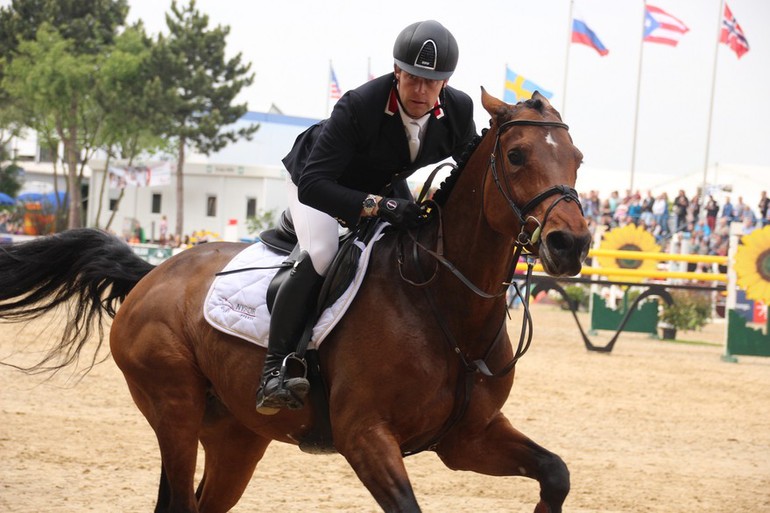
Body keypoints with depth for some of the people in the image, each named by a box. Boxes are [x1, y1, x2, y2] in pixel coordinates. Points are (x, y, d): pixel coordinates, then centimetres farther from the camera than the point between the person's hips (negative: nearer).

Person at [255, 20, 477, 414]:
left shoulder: (459, 111, -23)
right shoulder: (358, 107, -39)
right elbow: (312, 184, -43)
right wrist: (376, 206, -54)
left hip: (386, 188, 6)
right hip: (318, 183, -6)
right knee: (320, 255, -30)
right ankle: (273, 371, -28)